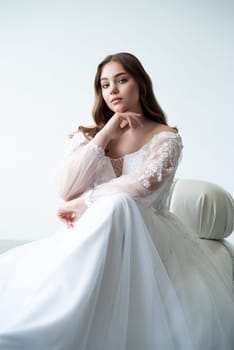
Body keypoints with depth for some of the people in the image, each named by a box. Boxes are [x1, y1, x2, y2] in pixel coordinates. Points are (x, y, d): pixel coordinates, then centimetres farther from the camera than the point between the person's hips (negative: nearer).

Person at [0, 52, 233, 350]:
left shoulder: (166, 137, 4)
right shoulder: (87, 136, 13)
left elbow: (143, 185, -15)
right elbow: (65, 189, -5)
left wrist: (83, 202, -11)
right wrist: (105, 134, -6)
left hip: (147, 234, 0)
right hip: (92, 233, 1)